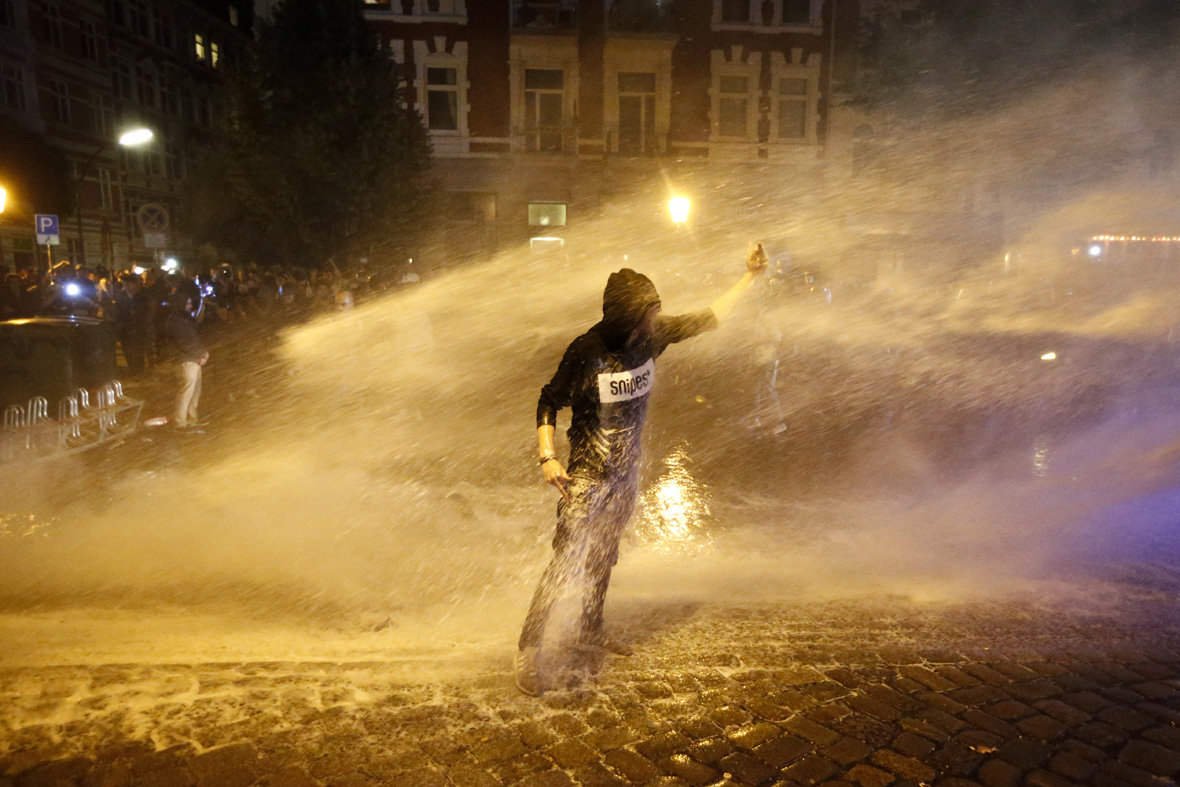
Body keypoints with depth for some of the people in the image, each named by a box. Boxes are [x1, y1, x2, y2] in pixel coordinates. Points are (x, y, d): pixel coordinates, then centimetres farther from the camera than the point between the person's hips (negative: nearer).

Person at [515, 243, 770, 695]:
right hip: (587, 475, -6)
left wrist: (750, 278, 11)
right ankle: (528, 650, 8)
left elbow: (707, 320, 8)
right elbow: (549, 402, -11)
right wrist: (547, 457, -23)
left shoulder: (652, 337, -4)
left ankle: (590, 629, 39)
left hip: (627, 472, 6)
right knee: (566, 563, -7)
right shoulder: (587, 352, -20)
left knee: (604, 556, 20)